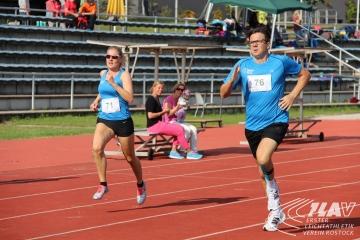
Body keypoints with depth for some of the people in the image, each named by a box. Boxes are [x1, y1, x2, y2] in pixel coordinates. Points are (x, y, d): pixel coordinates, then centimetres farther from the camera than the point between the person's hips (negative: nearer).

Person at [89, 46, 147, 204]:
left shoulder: (124, 75, -9)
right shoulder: (103, 74, 8)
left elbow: (130, 98, -22)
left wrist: (113, 83, -26)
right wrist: (97, 100, 12)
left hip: (123, 121, -4)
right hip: (104, 120, 4)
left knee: (130, 157, 11)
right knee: (97, 148, -25)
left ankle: (140, 185, 37)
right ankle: (103, 185, -16)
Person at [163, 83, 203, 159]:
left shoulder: (179, 100, 14)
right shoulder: (169, 99, -12)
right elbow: (168, 114, -20)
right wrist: (177, 107, -30)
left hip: (179, 122, 8)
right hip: (170, 123, -8)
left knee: (193, 129, -12)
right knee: (187, 130, -27)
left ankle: (194, 151, -15)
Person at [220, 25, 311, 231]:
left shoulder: (281, 62, -4)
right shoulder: (243, 65, 2)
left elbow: (305, 74, 12)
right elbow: (224, 93, 1)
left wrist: (293, 95, -2)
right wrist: (233, 80, -19)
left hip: (276, 121, -4)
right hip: (252, 125, 4)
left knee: (263, 159, -30)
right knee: (264, 171, 14)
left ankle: (272, 188, 1)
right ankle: (276, 211, 31)